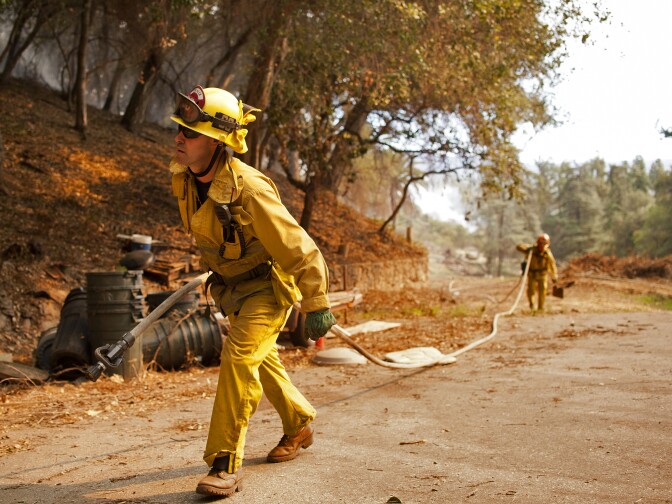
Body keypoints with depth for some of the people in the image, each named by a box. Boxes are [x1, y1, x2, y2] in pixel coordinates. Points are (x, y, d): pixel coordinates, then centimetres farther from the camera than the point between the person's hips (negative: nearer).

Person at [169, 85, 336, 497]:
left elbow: (298, 249, -25)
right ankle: (300, 425, 44)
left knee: (239, 356, -20)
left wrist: (317, 306, -19)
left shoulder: (248, 189, -33)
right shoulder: (183, 177, -11)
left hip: (270, 284, -8)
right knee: (260, 359, 20)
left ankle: (226, 465, -9)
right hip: (232, 285, 8)